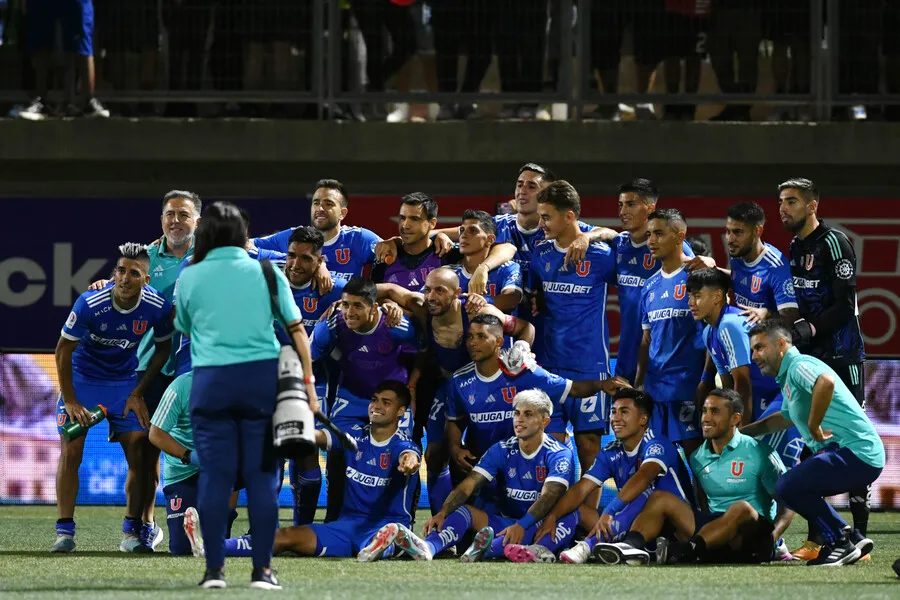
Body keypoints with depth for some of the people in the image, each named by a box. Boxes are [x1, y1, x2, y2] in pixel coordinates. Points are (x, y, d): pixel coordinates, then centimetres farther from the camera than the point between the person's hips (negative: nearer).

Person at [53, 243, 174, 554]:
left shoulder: (158, 307, -19)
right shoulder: (90, 304, -27)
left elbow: (163, 348, -1)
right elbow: (63, 351, -15)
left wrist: (138, 393, -4)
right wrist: (70, 401, -16)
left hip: (125, 382, 2)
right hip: (82, 378, -2)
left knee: (139, 452, -5)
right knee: (71, 452, -11)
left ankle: (134, 530, 6)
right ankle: (65, 531, -6)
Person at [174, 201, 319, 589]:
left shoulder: (189, 278, 7)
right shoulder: (268, 273, 5)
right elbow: (296, 331, 5)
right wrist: (307, 383, 9)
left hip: (211, 381, 0)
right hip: (264, 378, 0)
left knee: (215, 476, 2)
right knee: (261, 476, 2)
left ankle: (214, 569, 0)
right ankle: (262, 569, 1)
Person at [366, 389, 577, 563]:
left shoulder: (559, 455, -7)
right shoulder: (501, 451, 4)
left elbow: (549, 496, -23)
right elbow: (468, 485, -7)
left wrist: (522, 526, -41)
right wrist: (443, 513, -26)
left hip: (540, 528, -4)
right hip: (505, 522, 4)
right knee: (465, 511, -19)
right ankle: (426, 547, -53)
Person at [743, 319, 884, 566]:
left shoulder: (799, 366, -11)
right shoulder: (788, 377, 22)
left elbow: (825, 382, -37)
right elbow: (785, 418, 43)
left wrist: (814, 426, -26)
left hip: (856, 453, -11)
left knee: (789, 487, -18)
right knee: (798, 489, 21)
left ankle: (840, 540, -7)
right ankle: (852, 537, 16)